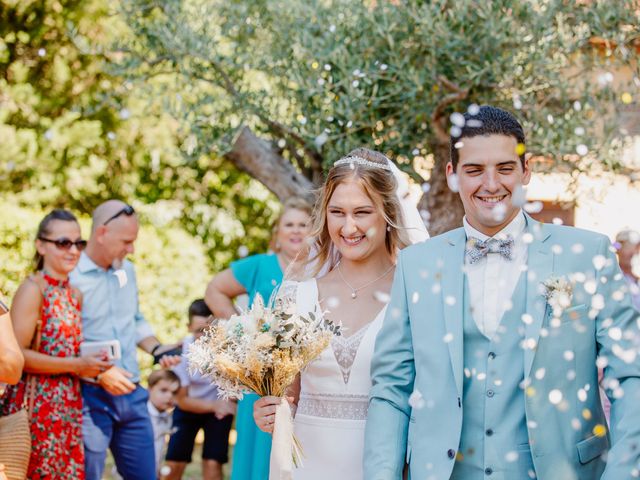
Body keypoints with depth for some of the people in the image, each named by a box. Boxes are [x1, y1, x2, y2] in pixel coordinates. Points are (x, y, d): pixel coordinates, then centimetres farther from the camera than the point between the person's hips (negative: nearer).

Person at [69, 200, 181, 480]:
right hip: (91, 397, -7)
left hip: (131, 394, 7)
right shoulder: (69, 277, -14)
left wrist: (157, 349, 7)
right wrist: (100, 374, -21)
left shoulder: (127, 270, 11)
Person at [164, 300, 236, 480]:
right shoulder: (181, 351, -26)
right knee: (174, 464, -2)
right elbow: (182, 400, -16)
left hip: (220, 405, -1)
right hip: (190, 407, 1)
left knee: (212, 464, -12)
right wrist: (214, 405, -30)